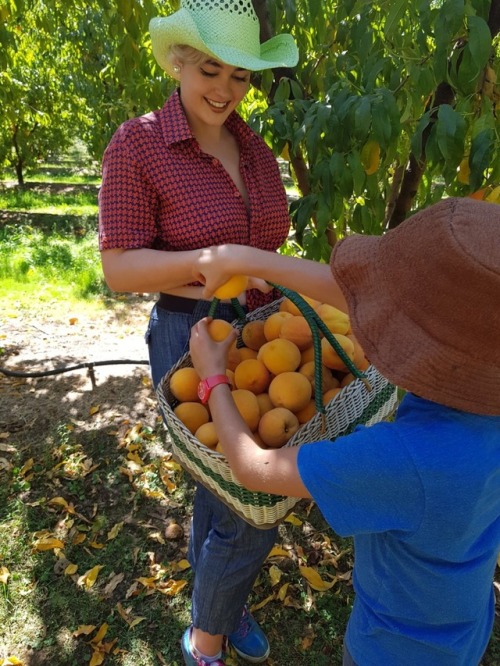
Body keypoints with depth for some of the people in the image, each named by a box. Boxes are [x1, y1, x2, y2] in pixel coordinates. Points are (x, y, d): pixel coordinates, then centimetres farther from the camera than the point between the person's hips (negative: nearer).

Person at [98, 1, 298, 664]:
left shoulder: (253, 147, 6)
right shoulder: (136, 144, -11)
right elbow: (119, 269, -15)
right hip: (193, 340, -6)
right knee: (252, 509, -1)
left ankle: (219, 600, 49)